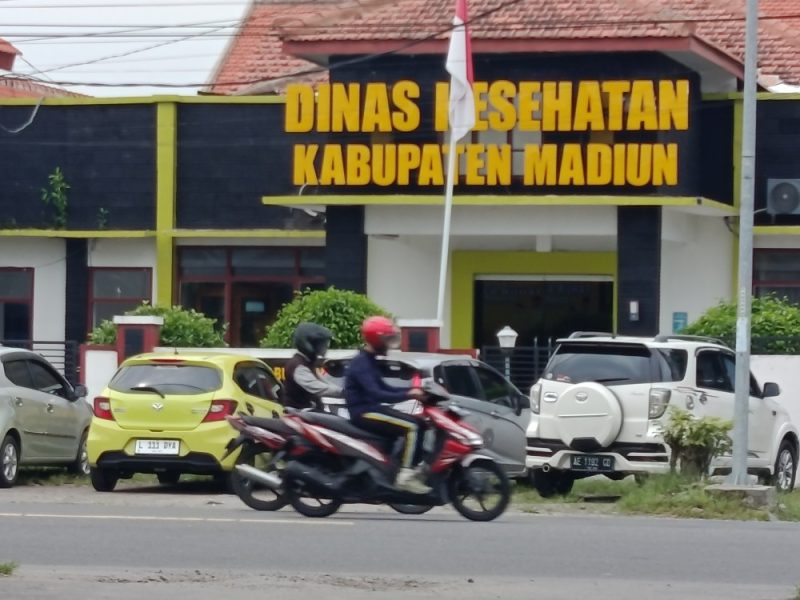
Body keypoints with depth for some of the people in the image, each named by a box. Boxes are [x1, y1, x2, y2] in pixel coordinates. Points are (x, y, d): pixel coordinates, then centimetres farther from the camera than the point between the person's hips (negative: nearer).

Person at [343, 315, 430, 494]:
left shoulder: (369, 361, 17)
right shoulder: (361, 364, -16)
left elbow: (383, 388, 21)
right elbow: (376, 394, -26)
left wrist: (411, 390, 7)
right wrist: (408, 395, -29)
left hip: (371, 408, 10)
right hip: (363, 412, -10)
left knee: (418, 423, 6)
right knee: (412, 426, -22)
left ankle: (414, 468, 4)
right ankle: (405, 476, -27)